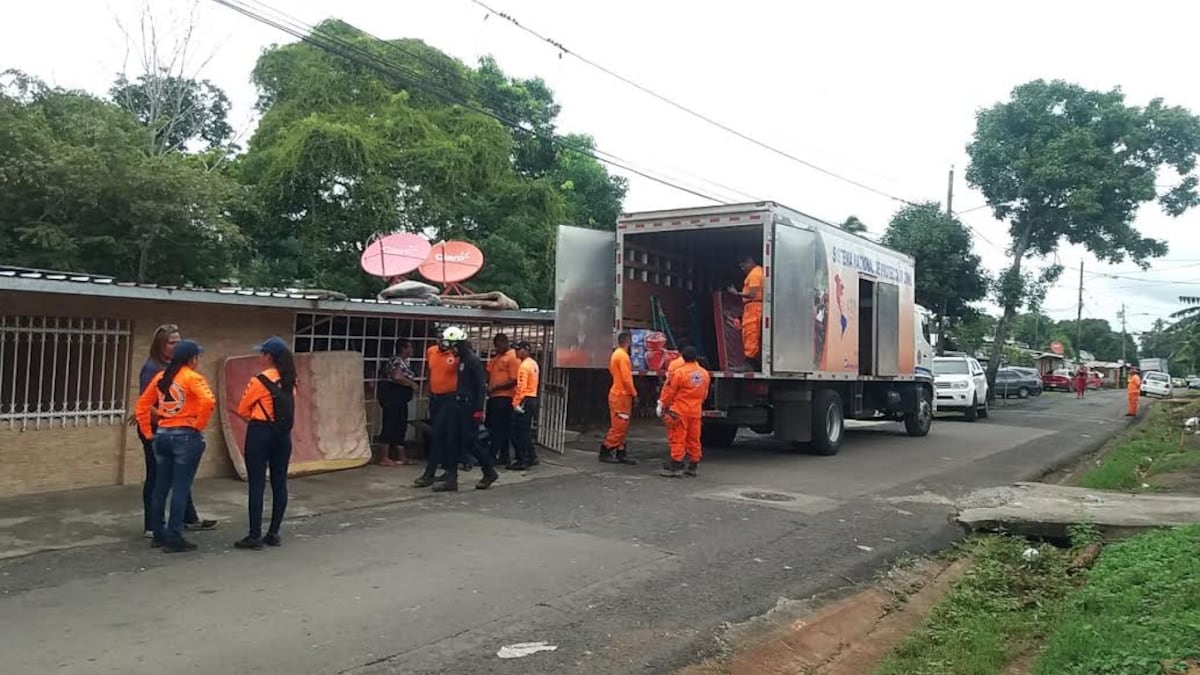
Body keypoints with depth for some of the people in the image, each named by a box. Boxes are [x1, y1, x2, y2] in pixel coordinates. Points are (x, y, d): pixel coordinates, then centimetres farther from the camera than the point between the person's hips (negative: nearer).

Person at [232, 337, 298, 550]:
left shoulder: (260, 380, -11)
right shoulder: (289, 382, 6)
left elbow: (242, 410, -1)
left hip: (260, 433, -6)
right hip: (283, 434, 6)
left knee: (256, 484, -1)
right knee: (279, 483, 8)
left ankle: (255, 536, 1)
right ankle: (274, 533, 14)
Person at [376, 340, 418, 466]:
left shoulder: (403, 361, 18)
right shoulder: (397, 360, -14)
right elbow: (397, 376, -29)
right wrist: (412, 384, -20)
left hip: (398, 397, 11)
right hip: (392, 395, -11)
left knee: (400, 425, 11)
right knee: (391, 425, -9)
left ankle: (402, 457, 15)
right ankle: (384, 458, -6)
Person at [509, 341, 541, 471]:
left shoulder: (524, 366, -15)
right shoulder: (534, 364, 13)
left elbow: (521, 387, -21)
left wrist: (516, 403, -21)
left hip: (525, 400, -9)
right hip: (533, 399, 9)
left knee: (519, 432, -5)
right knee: (526, 431, 16)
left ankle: (522, 461, -4)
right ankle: (531, 458, 21)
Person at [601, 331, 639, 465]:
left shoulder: (617, 354, 14)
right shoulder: (623, 356, -17)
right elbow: (626, 378, -21)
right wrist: (634, 394, -11)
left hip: (618, 394, 10)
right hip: (622, 395, -10)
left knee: (621, 428, 11)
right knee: (619, 427, -5)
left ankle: (621, 454, 14)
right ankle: (605, 452, 1)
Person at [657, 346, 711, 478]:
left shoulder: (680, 372, -13)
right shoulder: (705, 374, 6)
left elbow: (670, 391, -8)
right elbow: (705, 394, 14)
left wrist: (661, 404, 4)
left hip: (680, 411, -5)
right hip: (696, 411, 6)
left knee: (677, 439, -2)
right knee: (694, 439, 12)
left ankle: (675, 466, -2)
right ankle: (693, 466, 18)